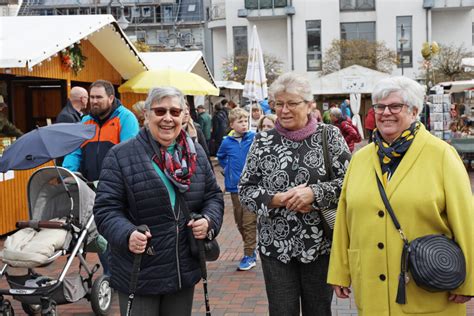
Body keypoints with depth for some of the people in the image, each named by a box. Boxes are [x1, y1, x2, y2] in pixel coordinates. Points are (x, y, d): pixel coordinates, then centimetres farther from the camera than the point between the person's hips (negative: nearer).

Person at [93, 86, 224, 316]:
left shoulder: (196, 153, 7)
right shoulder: (121, 155, -8)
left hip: (184, 271, 5)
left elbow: (213, 195, 12)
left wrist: (209, 221, -9)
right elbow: (106, 208, -11)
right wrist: (126, 234, -29)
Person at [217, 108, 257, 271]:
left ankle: (249, 255, 4)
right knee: (239, 222, 13)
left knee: (249, 222, -5)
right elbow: (221, 157, 20)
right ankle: (250, 249, 30)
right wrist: (227, 168, 9)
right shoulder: (227, 142, 0)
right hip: (235, 187, 4)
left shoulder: (255, 138, -9)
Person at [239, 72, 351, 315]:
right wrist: (280, 199, -14)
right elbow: (245, 190, 2)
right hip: (275, 245, 1)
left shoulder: (329, 136, -2)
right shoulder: (263, 141, 2)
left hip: (320, 244, -1)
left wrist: (314, 194, -19)